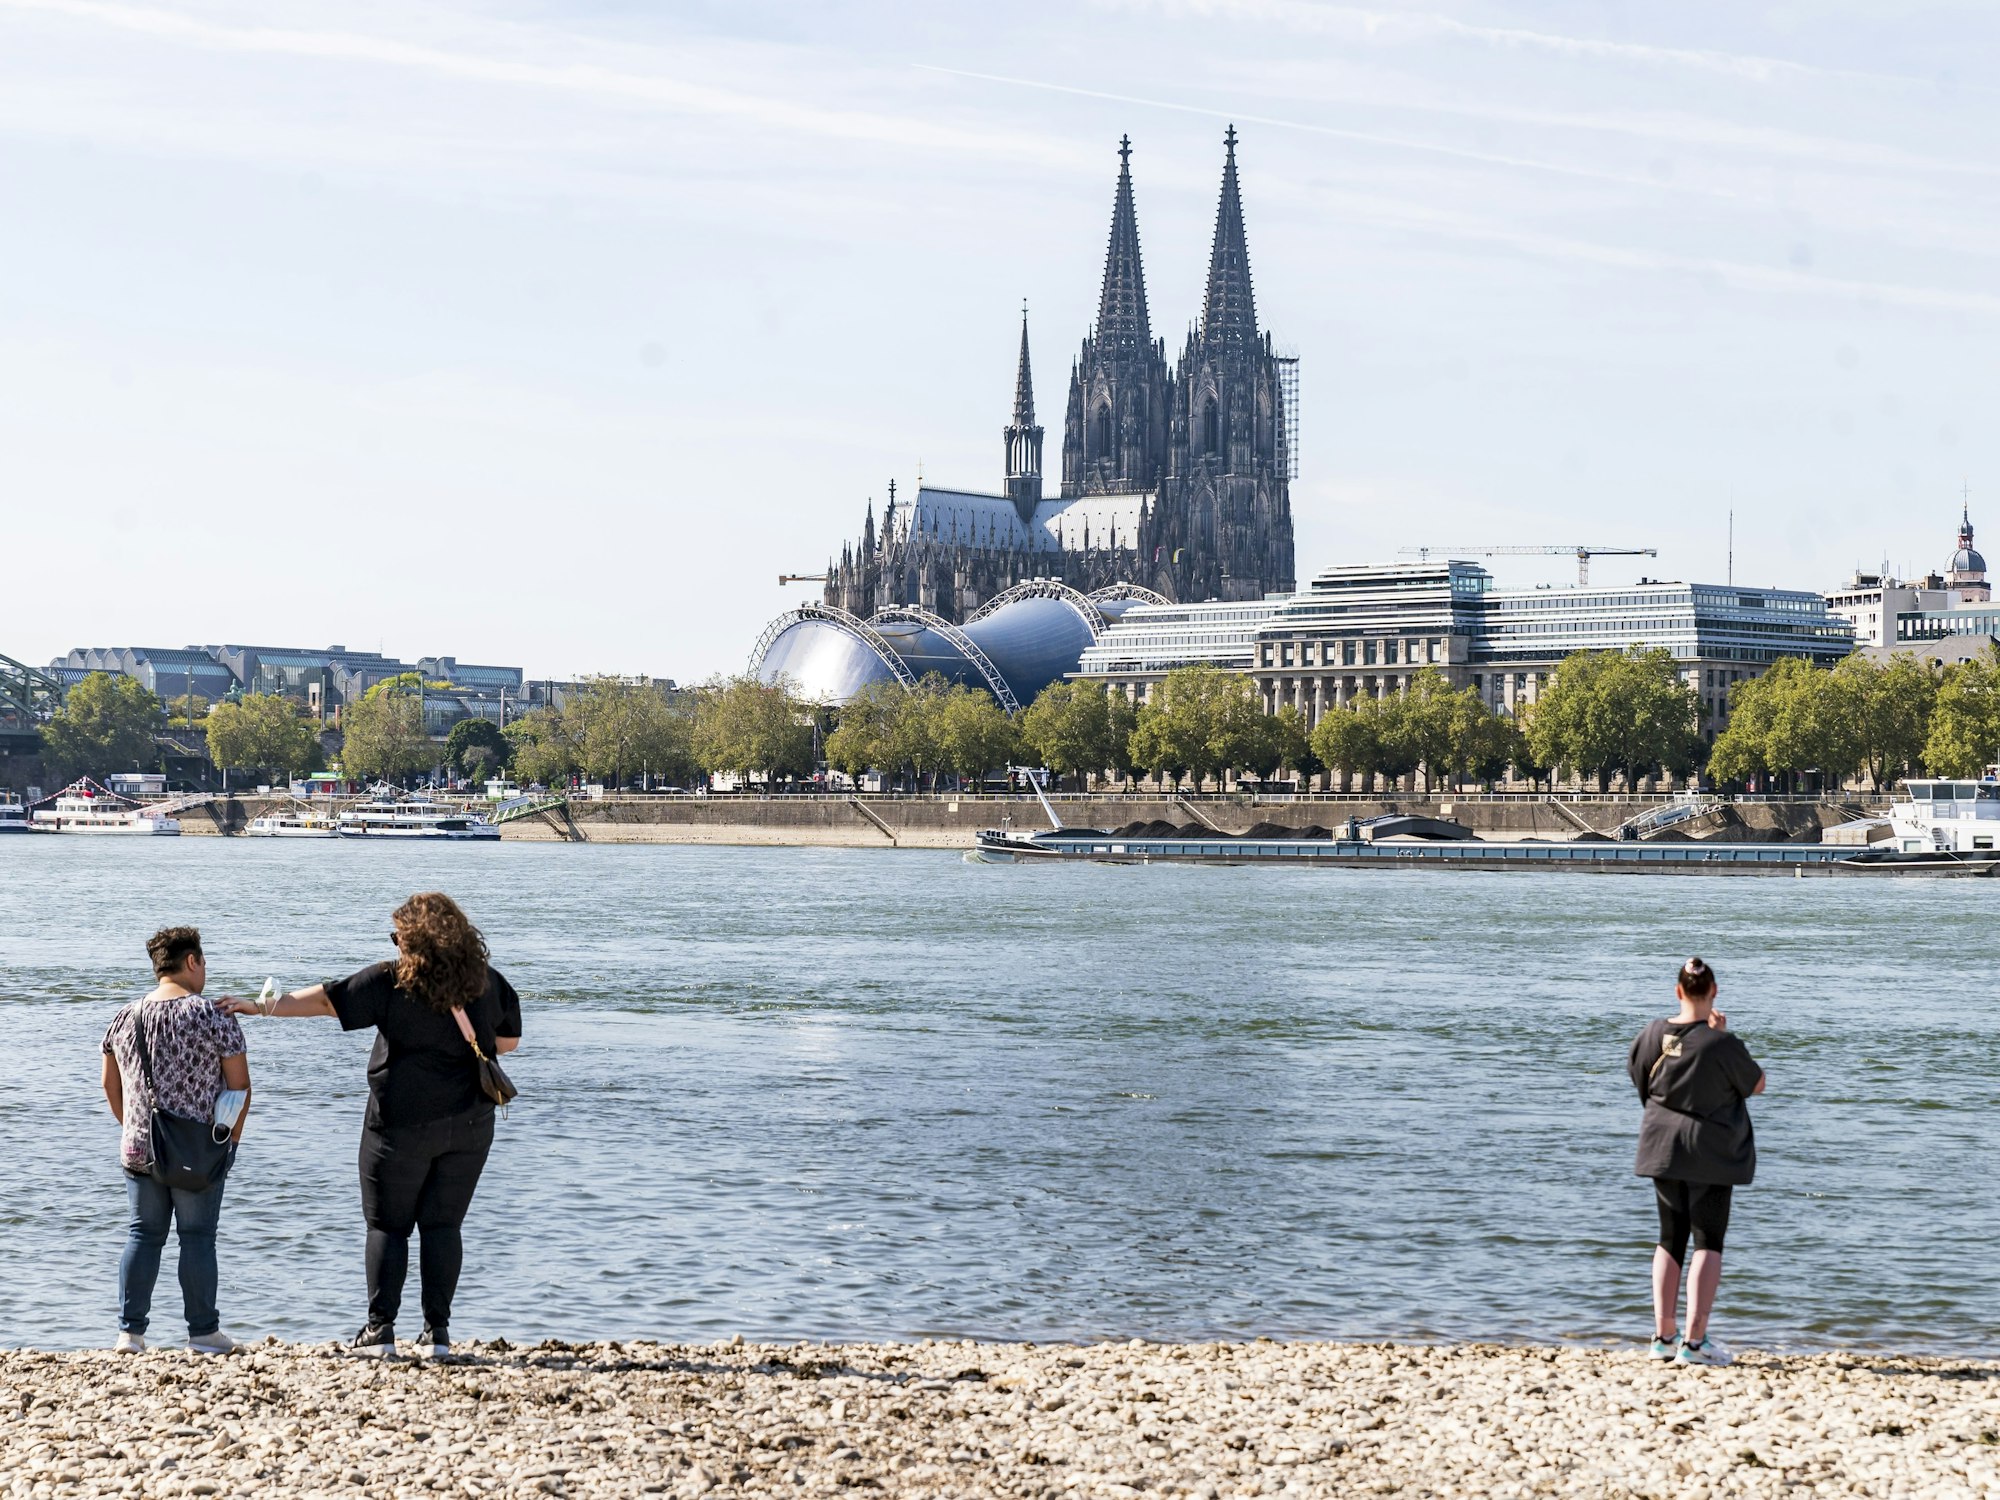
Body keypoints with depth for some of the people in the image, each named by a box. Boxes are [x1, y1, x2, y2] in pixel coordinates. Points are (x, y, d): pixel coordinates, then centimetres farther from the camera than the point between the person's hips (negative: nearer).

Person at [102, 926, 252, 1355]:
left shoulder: (125, 1018, 6)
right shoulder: (214, 1017, -9)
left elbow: (110, 1085, 13)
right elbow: (240, 1086, -8)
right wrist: (231, 1139, 4)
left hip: (139, 1149, 4)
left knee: (143, 1235, 11)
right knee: (198, 1238, 4)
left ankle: (130, 1331, 10)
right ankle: (203, 1332, 10)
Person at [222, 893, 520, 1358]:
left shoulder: (391, 981, -9)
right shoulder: (488, 983, 2)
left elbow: (325, 999, -4)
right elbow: (509, 1040, 13)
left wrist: (262, 1007, 5)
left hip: (403, 1122, -3)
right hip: (470, 1124, 3)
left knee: (388, 1225, 6)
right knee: (444, 1224, 7)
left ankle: (380, 1330, 3)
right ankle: (437, 1332, 3)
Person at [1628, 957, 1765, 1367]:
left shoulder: (1653, 1035, -4)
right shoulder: (1723, 1044, -17)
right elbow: (1757, 1084, -2)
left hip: (1663, 1149, 5)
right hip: (1710, 1155, -4)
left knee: (1671, 1240, 14)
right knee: (1708, 1243, 1)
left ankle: (1663, 1336, 13)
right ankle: (1694, 1339, -6)